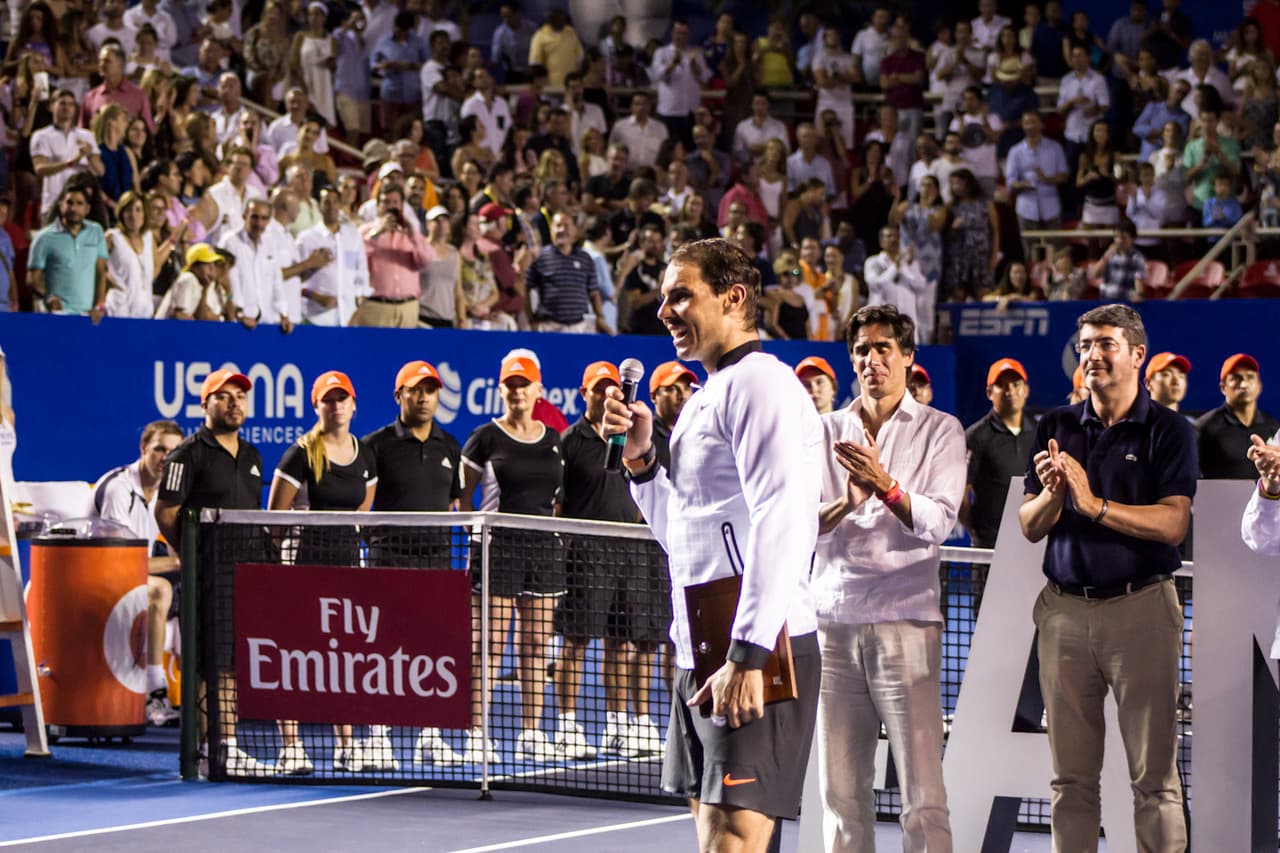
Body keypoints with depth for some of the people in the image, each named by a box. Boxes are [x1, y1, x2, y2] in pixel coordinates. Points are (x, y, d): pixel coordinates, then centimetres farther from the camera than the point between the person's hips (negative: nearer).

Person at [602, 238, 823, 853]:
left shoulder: (761, 383, -9)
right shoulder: (705, 399, 22)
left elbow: (783, 524, -21)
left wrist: (748, 656, -27)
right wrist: (641, 459, 12)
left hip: (754, 659, -10)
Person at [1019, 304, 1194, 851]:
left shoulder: (1168, 431, 0)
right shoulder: (1056, 427, 11)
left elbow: (1172, 524, -12)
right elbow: (1030, 528, 6)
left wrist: (1095, 506, -22)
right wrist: (1052, 494, -15)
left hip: (1140, 606, -3)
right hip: (1065, 608, 3)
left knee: (1155, 774, -2)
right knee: (1072, 775, 6)